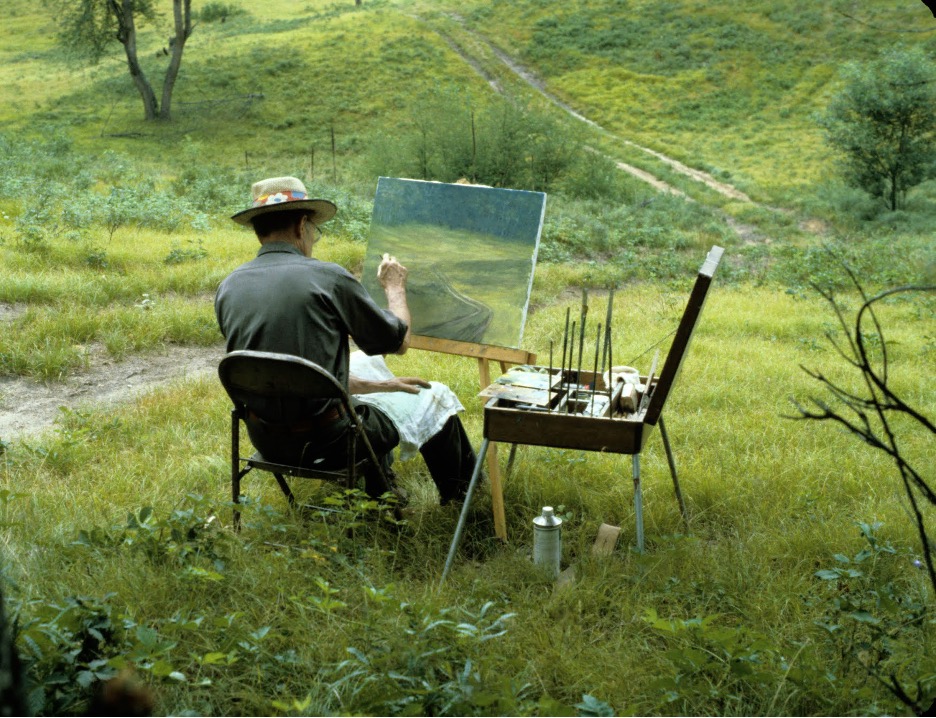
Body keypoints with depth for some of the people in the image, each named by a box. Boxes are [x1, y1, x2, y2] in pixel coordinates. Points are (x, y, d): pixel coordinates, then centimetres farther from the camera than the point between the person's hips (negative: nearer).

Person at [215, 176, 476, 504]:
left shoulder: (228, 287, 2)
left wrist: (378, 385, 16)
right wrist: (396, 287, 19)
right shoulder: (328, 277, -15)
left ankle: (381, 499, 48)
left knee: (366, 370, 35)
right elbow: (399, 341, -2)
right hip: (325, 440, -6)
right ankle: (459, 498, 41)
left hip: (265, 440, 7)